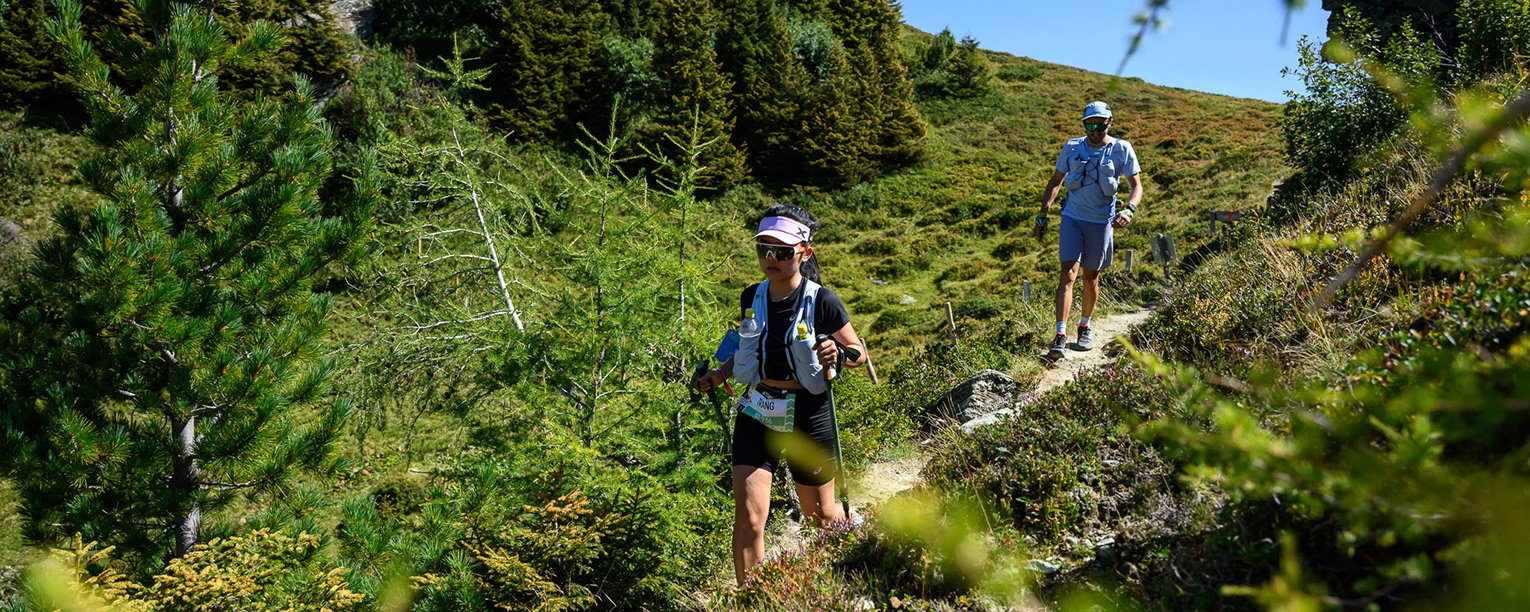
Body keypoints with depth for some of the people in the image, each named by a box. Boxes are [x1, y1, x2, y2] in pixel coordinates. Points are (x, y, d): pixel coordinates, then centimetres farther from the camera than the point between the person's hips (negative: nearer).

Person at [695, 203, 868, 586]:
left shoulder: (822, 302, -13)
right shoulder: (752, 298, 2)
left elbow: (859, 352, -3)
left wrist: (838, 354, -24)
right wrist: (720, 375, 3)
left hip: (809, 416, -3)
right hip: (757, 415, 3)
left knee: (820, 516, 16)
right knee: (748, 518, -8)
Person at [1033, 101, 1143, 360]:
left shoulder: (1122, 150, -3)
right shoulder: (1072, 147, 0)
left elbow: (1136, 186, -2)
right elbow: (1055, 182, 11)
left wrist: (1128, 210, -22)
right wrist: (1042, 216, 5)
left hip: (1102, 221, 0)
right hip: (1072, 218, 0)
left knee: (1091, 277, 11)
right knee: (1068, 273, -13)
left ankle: (1085, 327, 31)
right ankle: (1060, 336, -18)